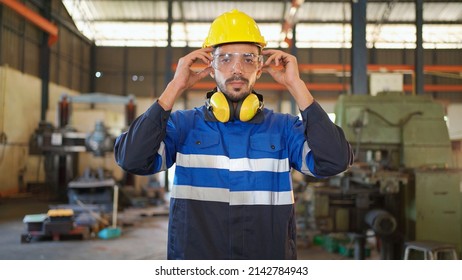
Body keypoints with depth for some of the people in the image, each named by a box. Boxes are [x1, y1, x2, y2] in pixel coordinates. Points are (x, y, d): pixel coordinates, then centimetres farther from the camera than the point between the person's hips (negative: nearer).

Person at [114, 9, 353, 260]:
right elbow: (131, 160, -15)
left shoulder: (284, 128, 2)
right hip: (194, 253, 0)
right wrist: (175, 87, -13)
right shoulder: (183, 125, 0)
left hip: (270, 253, 1)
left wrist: (295, 85, -12)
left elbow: (335, 161, -15)